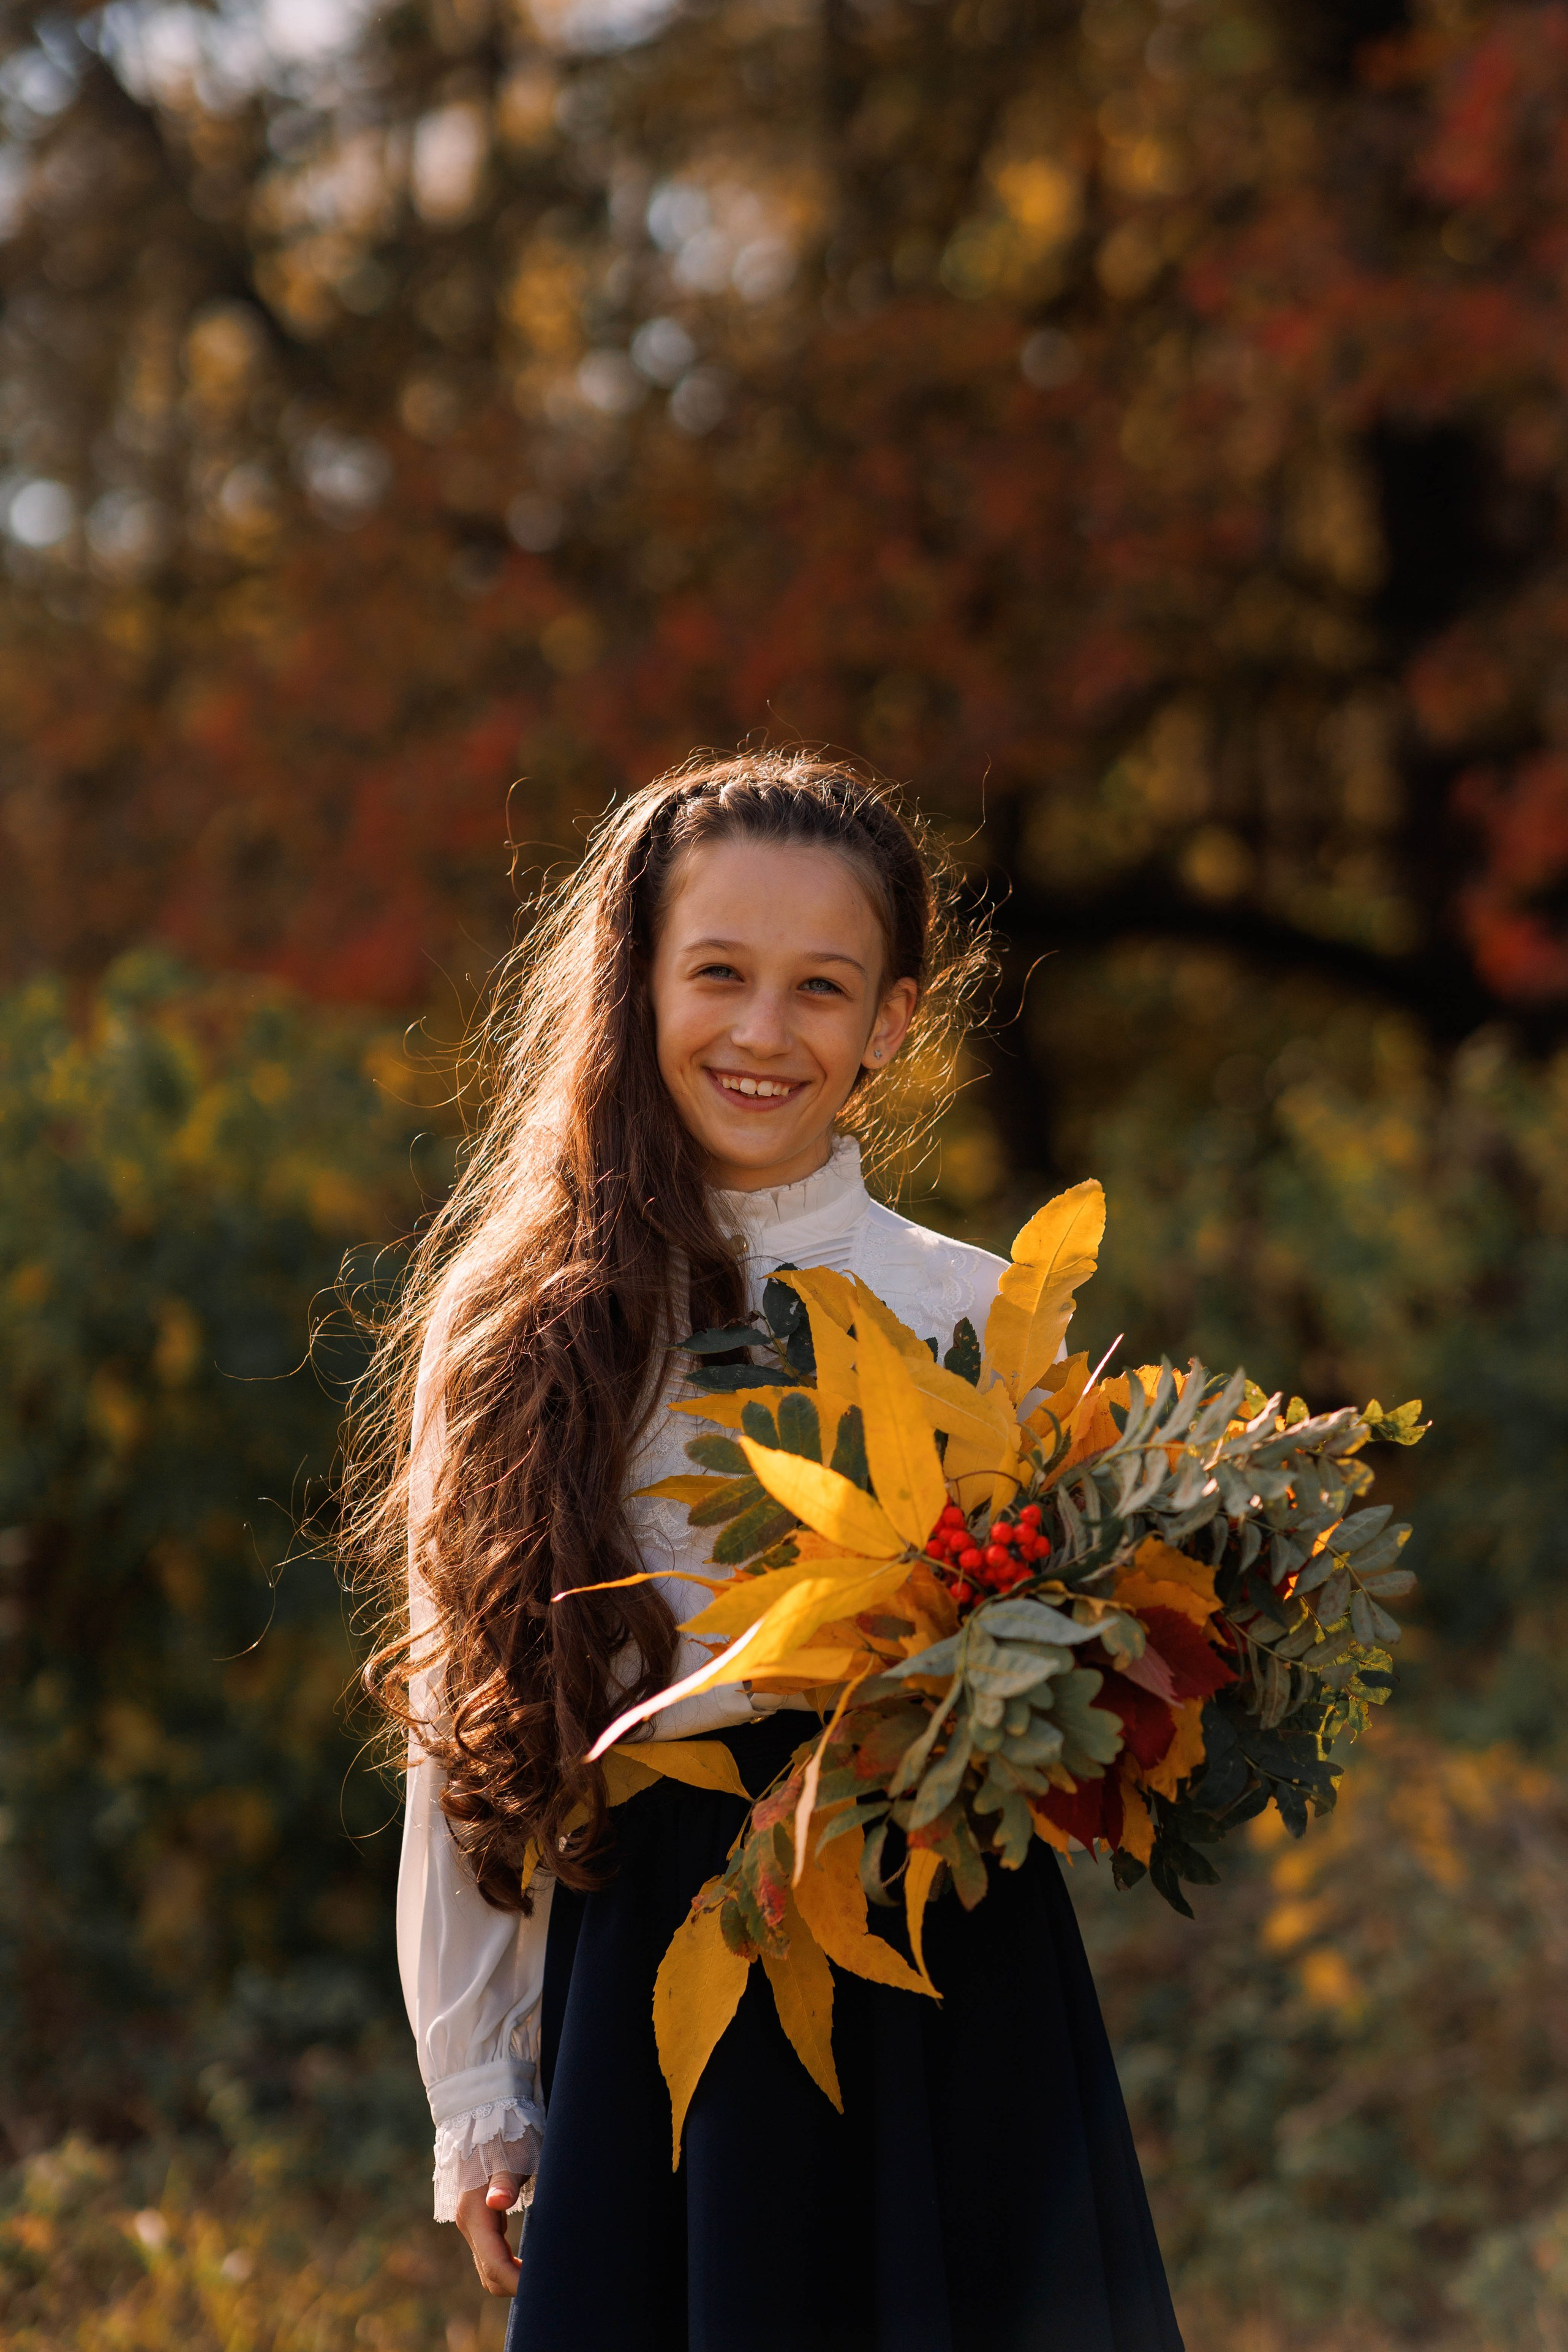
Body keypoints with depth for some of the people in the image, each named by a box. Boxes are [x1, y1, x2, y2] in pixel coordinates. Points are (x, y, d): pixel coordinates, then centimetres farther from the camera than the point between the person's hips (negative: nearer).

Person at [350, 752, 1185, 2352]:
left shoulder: (973, 1318, 3)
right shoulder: (520, 1333, 4)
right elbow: (466, 1736, 7)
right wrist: (479, 2096, 7)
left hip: (944, 1973, 0)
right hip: (648, 1975, 0)